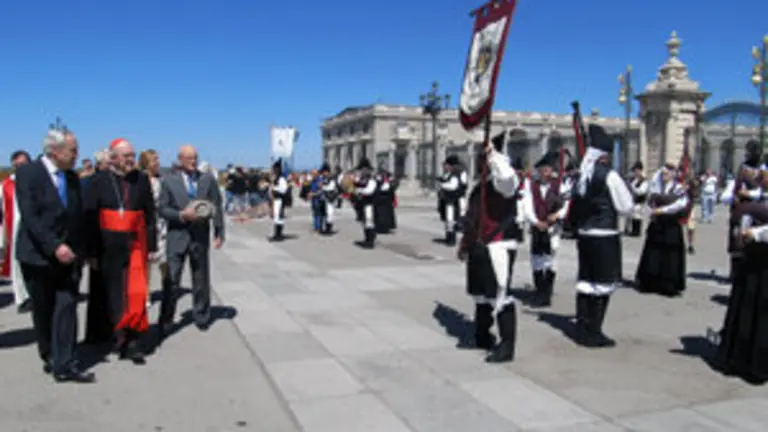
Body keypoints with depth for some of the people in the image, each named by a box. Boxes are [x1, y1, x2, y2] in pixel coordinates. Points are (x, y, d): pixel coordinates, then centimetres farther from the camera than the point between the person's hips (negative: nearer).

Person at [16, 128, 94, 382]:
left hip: (68, 255, 3)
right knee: (43, 312, 11)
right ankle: (49, 356, 30)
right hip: (38, 255, -3)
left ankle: (64, 365, 0)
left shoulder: (72, 178, 7)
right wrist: (54, 246, -25)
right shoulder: (27, 173, -8)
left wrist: (80, 252, 3)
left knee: (67, 308, -4)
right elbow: (30, 217, -17)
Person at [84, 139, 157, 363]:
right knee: (113, 293, 9)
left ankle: (131, 339, 4)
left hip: (135, 244, 0)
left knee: (136, 293, -6)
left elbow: (150, 215, 5)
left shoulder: (141, 179, 1)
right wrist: (92, 252, -3)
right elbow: (90, 218, -1)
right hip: (108, 246, 0)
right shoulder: (99, 181, -2)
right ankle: (120, 334, 24)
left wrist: (151, 246, 3)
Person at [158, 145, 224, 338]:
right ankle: (165, 323, 6)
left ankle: (201, 317, 27)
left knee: (201, 280, 12)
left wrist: (219, 233, 0)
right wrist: (182, 215, -18)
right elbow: (162, 209, -2)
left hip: (200, 236, 2)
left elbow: (216, 207, 4)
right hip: (177, 236, -2)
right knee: (172, 282, -3)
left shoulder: (208, 179, 5)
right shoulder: (169, 181, 1)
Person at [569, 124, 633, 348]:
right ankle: (594, 333, 4)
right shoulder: (609, 175, -13)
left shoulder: (581, 176, 8)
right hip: (605, 237, -7)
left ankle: (583, 329, 20)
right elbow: (626, 207, -7)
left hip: (584, 235, 7)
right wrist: (625, 187, 9)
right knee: (602, 284, 0)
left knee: (585, 280, 12)